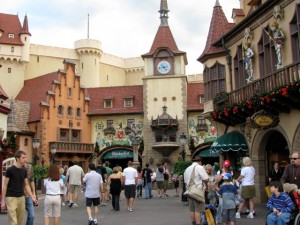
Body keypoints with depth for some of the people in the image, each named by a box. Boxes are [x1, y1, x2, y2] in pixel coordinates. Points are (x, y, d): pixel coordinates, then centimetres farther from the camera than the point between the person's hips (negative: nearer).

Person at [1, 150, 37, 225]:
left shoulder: (24, 171, 6)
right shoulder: (10, 170, -10)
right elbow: (4, 185, -5)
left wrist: (32, 197, 3)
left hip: (21, 197, 6)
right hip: (11, 198, -5)